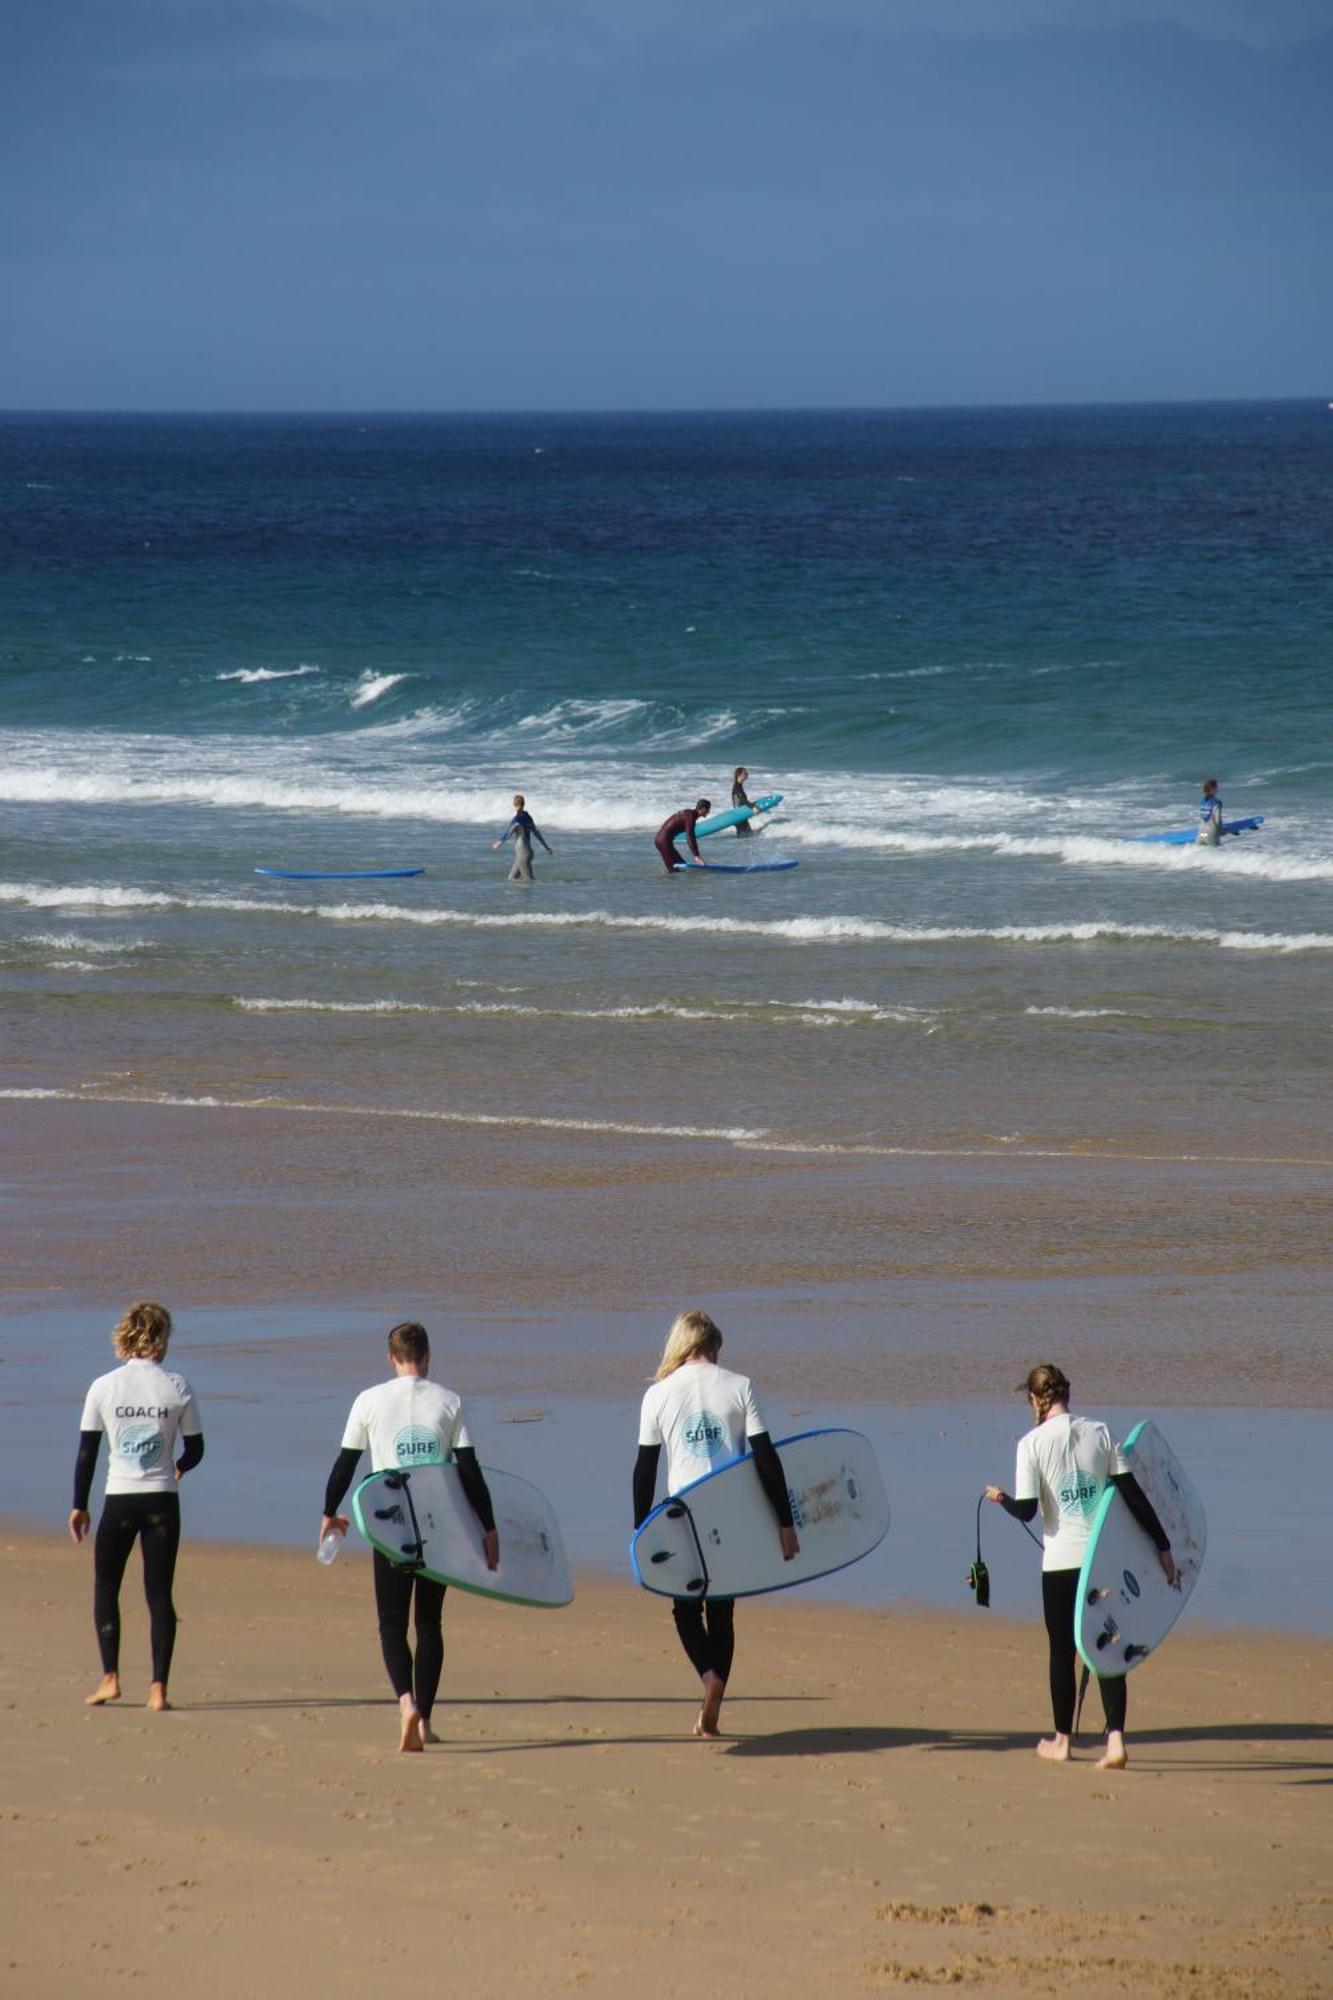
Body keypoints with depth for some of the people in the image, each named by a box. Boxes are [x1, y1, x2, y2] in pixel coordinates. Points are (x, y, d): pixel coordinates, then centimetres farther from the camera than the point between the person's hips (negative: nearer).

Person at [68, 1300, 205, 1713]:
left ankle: (110, 1678, 6)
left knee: (105, 1586, 14)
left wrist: (79, 1506, 9)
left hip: (119, 1498, -1)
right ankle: (158, 1688, 0)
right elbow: (195, 1449, 6)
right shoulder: (177, 1388, -2)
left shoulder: (103, 1387, -3)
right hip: (162, 1501, 1)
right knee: (159, 1594, 5)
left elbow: (87, 1451, 1)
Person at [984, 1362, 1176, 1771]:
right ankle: (1115, 1739, -8)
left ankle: (1061, 1741, 23)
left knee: (1063, 1650, 12)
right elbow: (1133, 1493, -1)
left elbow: (1026, 1510, -10)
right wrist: (1162, 1545, 4)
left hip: (1060, 1560, -2)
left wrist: (1001, 1498, 12)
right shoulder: (1098, 1432, 1)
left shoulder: (1032, 1443, -7)